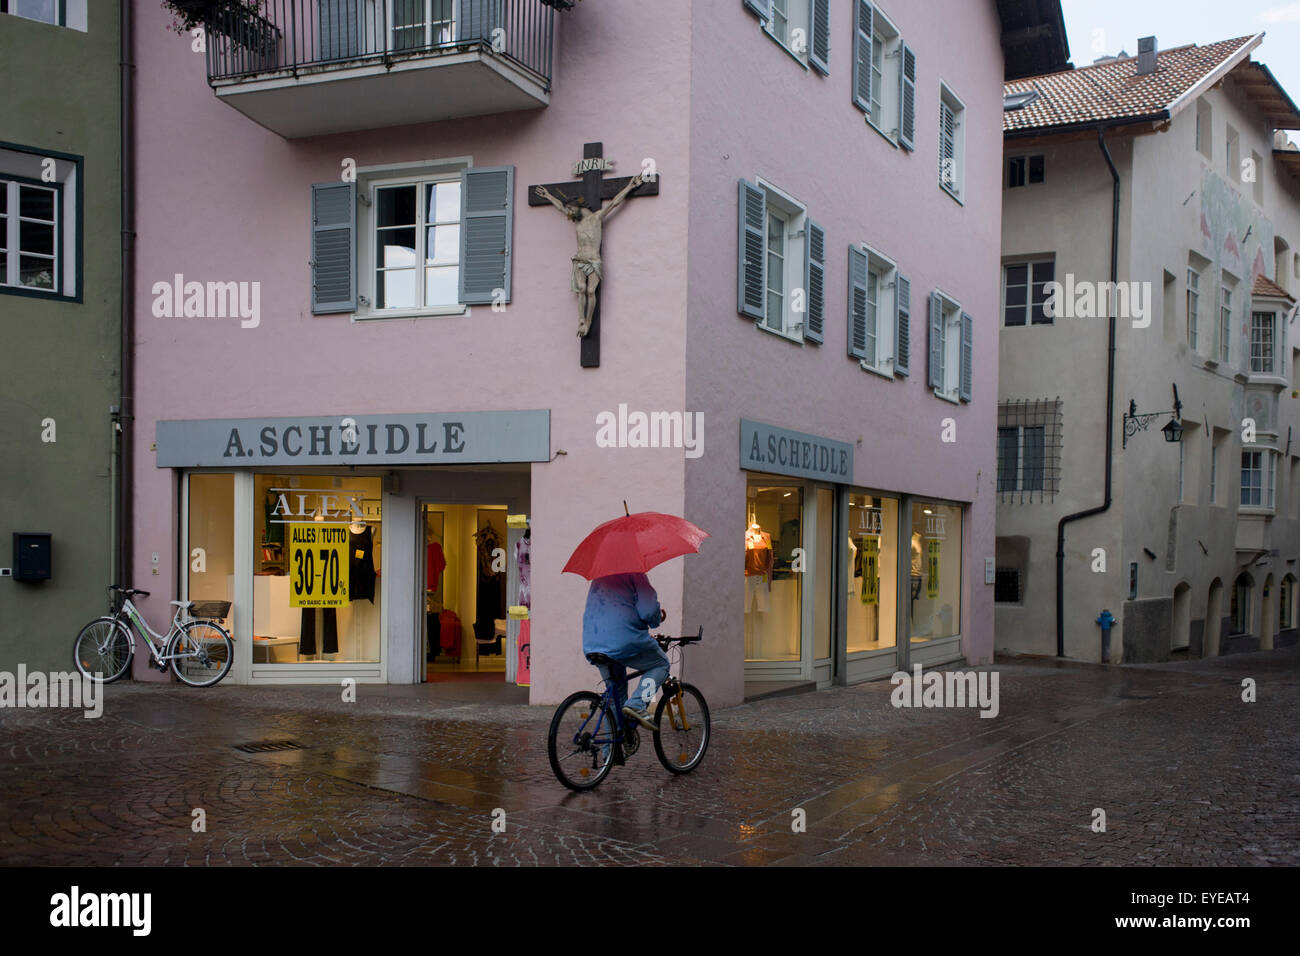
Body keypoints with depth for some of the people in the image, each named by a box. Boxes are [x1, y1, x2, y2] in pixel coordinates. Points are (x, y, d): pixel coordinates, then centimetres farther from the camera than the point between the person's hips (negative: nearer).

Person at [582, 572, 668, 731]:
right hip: (624, 640, -7)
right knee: (660, 664, 14)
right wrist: (658, 619, 12)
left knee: (615, 689, 23)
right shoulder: (635, 574, -4)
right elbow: (649, 610, -12)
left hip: (591, 645, 7)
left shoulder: (598, 577, 22)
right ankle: (637, 705, -7)